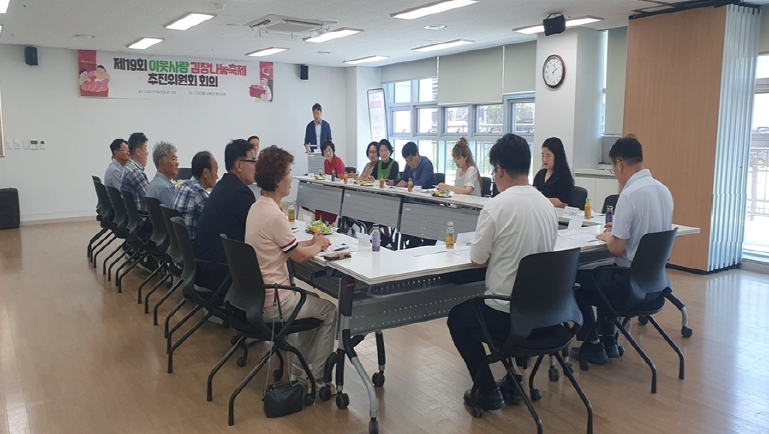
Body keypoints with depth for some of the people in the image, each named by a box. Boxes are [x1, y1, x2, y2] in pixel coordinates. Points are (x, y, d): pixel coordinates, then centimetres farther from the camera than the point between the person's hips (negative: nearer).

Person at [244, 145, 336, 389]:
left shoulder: (257, 207, 4)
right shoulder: (274, 215, -25)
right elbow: (299, 256, -13)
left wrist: (311, 243, 3)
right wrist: (317, 245, 6)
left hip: (258, 295, 9)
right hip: (273, 303, -9)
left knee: (311, 300, 28)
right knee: (330, 310, 9)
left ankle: (299, 365, 32)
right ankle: (316, 377, 14)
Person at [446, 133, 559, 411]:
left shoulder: (496, 206, -19)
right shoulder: (548, 205, 0)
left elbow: (477, 261, -9)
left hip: (507, 312, -6)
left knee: (457, 318, 23)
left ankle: (488, 391, 20)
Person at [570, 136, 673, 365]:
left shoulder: (629, 195, -22)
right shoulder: (664, 190, 3)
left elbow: (616, 249, -20)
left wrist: (607, 236, 0)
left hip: (632, 284, -8)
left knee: (575, 279, 12)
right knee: (600, 274, 30)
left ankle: (593, 346, 19)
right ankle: (608, 341, 32)